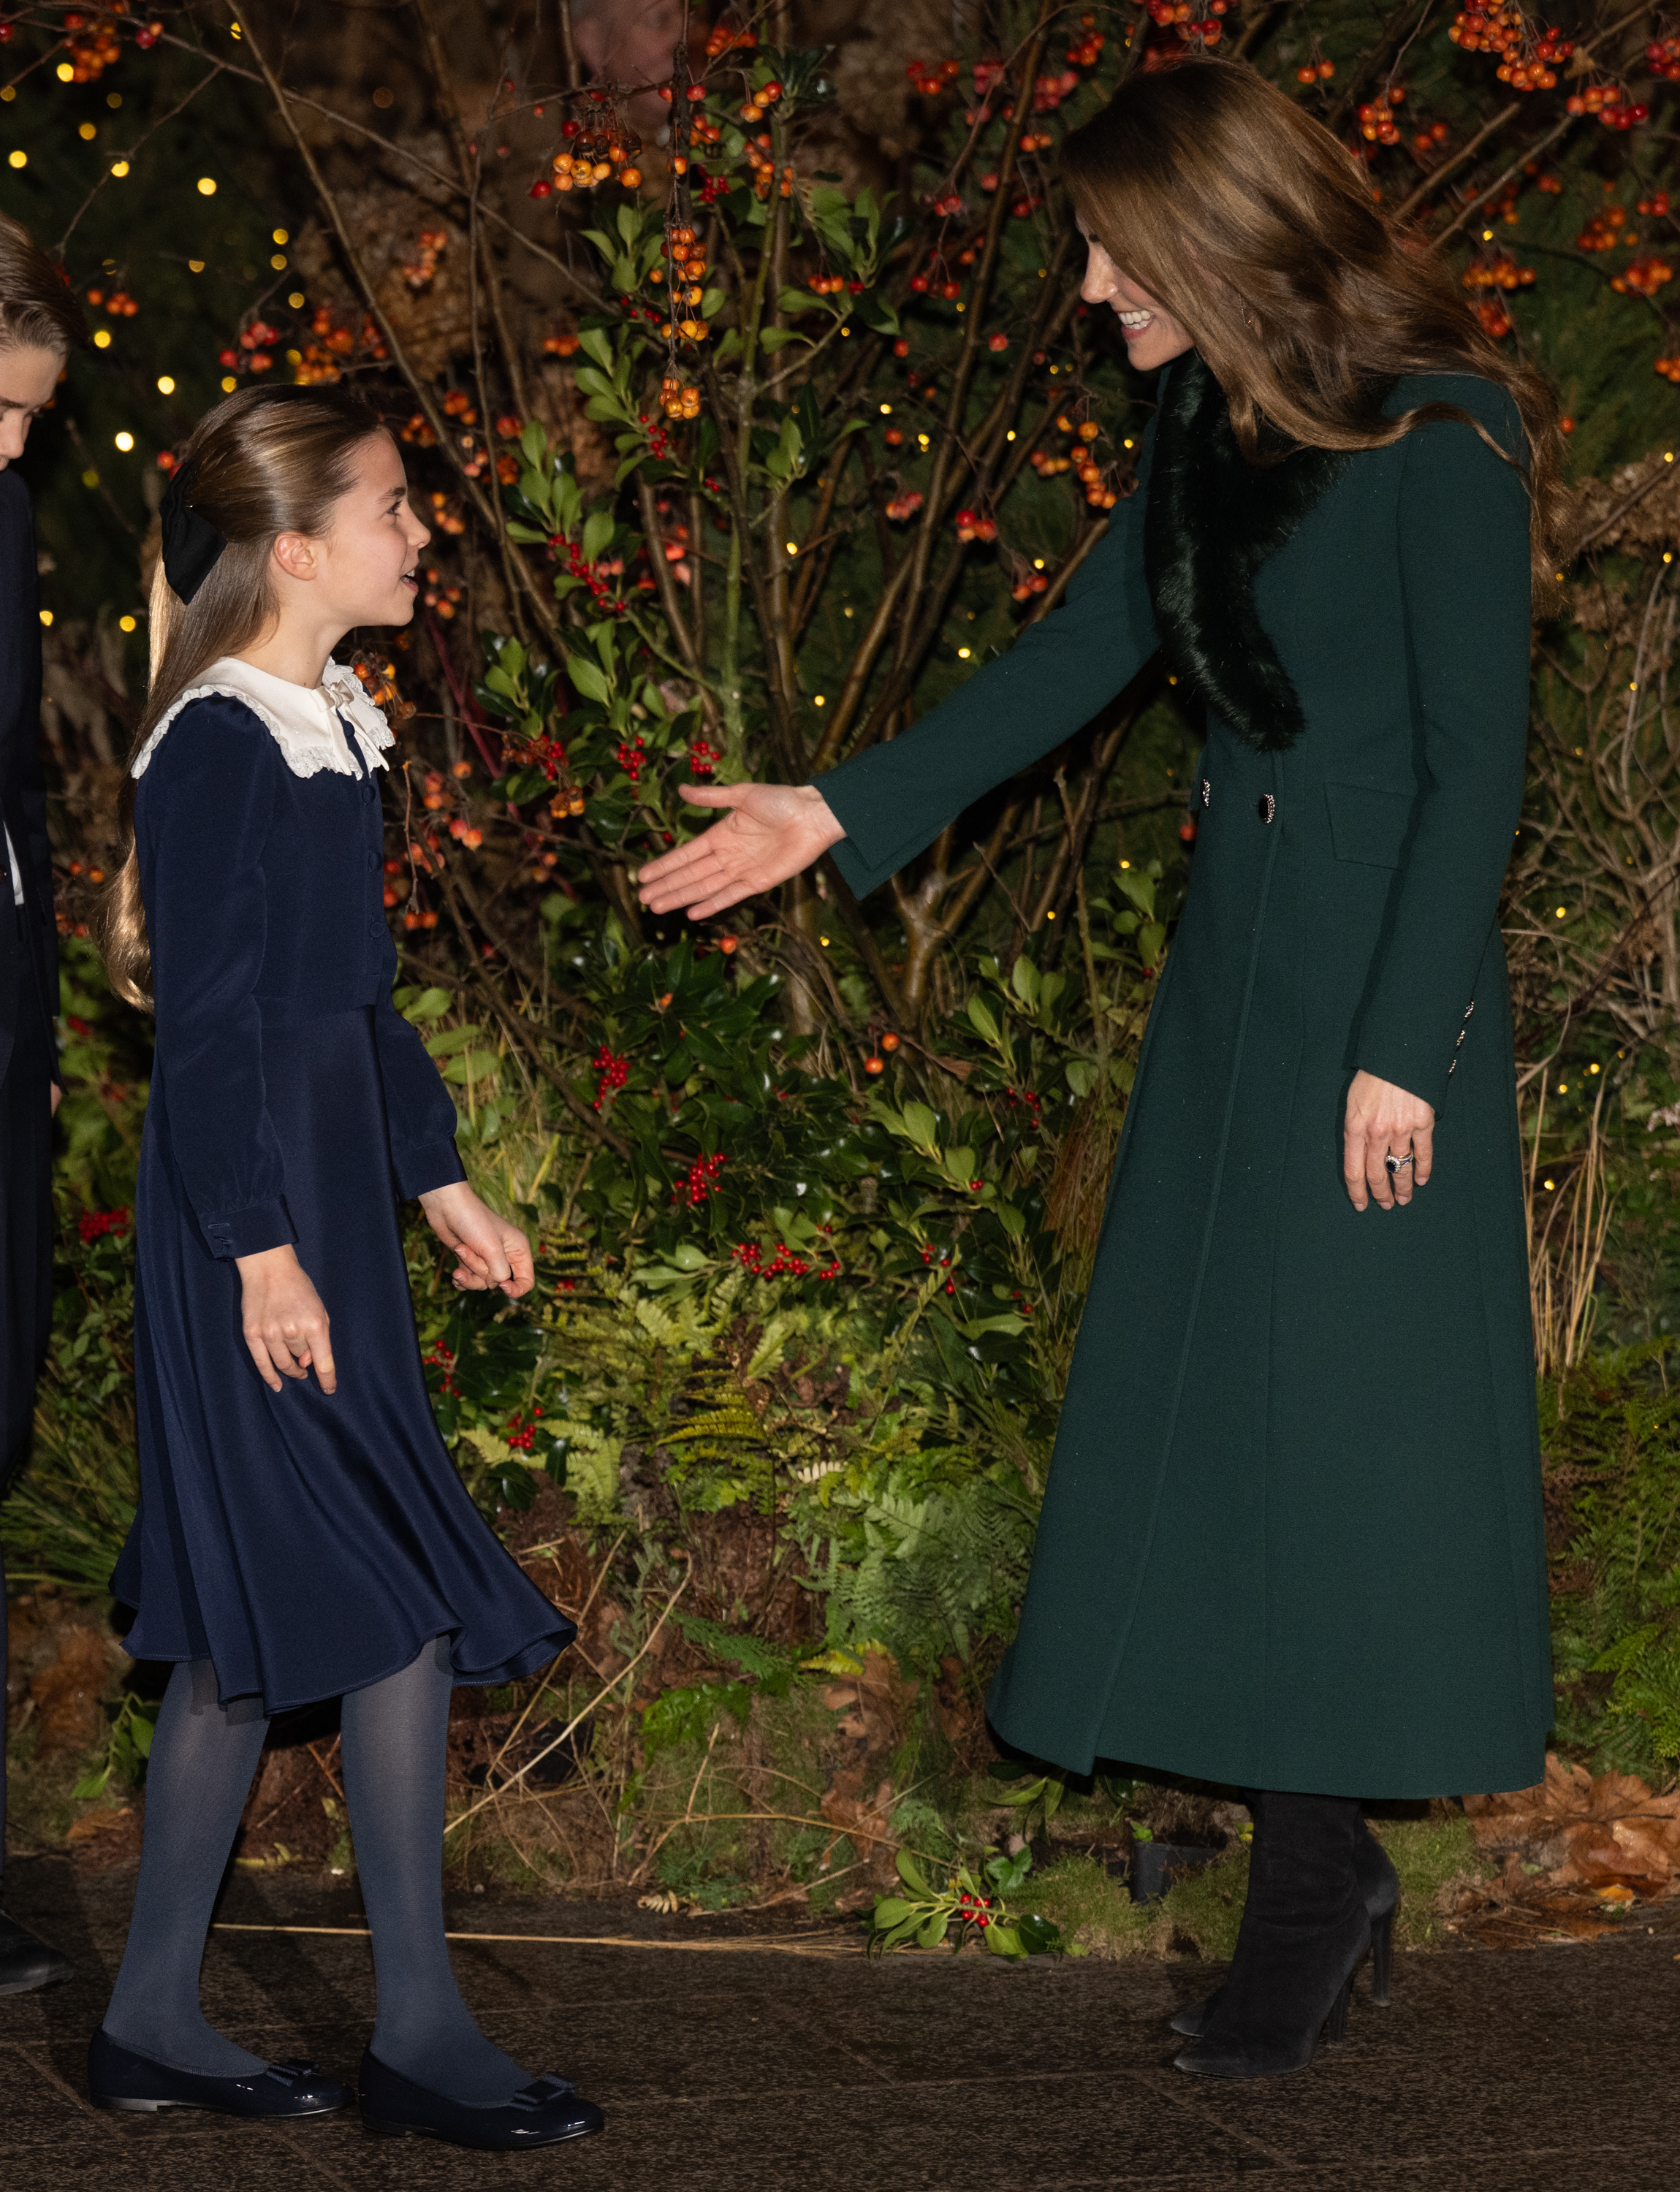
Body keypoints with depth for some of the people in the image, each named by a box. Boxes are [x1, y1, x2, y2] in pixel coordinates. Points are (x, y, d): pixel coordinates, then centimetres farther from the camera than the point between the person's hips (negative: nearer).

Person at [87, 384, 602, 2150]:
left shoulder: (329, 736, 14)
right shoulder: (218, 746, -14)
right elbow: (207, 1018, -17)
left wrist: (438, 1181, 21)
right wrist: (261, 1248, -19)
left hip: (330, 1200, 9)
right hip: (246, 1222, -9)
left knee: (254, 1632, 10)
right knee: (401, 1604, -7)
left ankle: (153, 2020, 17)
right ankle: (418, 2035, 1)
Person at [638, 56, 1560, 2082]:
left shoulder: (1435, 446, -13)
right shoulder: (1207, 436, 10)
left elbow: (1477, 765, -14)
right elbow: (1081, 651, 17)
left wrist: (1401, 1046, -16)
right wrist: (838, 812, 13)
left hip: (1383, 978, -8)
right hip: (1234, 962, 8)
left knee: (1334, 1399, -4)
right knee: (1208, 1397, 6)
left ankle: (1315, 1879, 6)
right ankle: (1314, 1871, 13)